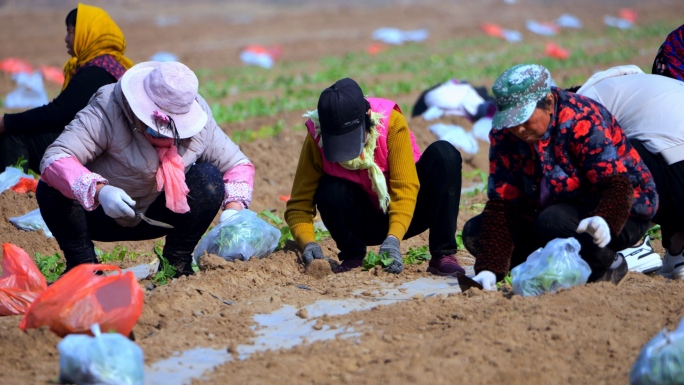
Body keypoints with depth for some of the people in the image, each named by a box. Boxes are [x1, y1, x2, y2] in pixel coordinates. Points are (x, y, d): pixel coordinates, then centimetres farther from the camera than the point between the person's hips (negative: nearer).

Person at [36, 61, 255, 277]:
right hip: (99, 215, -2)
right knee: (52, 188, -32)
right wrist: (99, 191, -53)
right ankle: (82, 264, -9)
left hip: (157, 217, 3)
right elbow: (54, 158, -37)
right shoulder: (107, 111, -28)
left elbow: (238, 164, -6)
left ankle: (177, 263, -7)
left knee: (210, 179, -23)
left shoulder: (200, 122, -15)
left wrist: (233, 210, -26)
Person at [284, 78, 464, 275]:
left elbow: (405, 187, -25)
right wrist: (308, 242, -35)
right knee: (330, 191, -31)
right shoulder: (316, 139, -19)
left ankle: (443, 255, -23)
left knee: (444, 154, -25)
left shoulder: (391, 122, -23)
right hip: (367, 223, 0)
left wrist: (394, 238, -40)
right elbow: (299, 204, -15)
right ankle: (353, 257, -5)